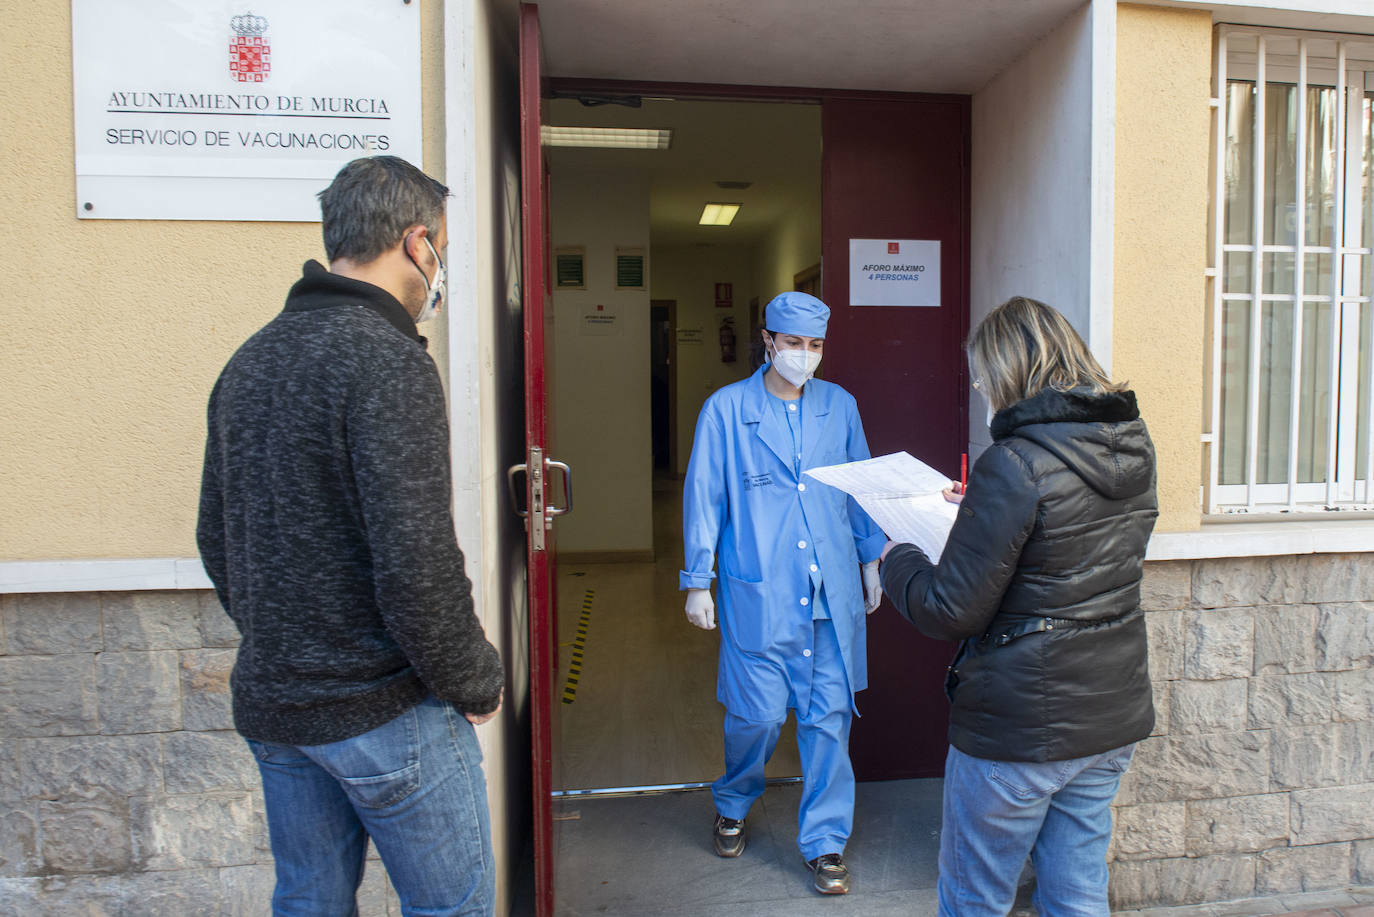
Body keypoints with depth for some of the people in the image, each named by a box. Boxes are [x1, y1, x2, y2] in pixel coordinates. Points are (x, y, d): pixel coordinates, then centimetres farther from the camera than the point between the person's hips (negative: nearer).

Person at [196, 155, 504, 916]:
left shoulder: (248, 360, 8)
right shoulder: (385, 358, -19)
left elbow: (215, 540, 13)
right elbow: (416, 562, -25)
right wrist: (474, 681, -10)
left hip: (271, 703, 8)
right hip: (385, 710, -8)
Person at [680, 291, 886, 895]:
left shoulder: (839, 406, 8)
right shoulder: (726, 409, -2)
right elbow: (703, 497, -1)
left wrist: (872, 558, 15)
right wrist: (696, 582, -1)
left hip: (832, 591, 3)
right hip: (757, 591, -2)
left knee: (828, 715, 7)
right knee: (758, 714, 5)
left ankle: (824, 841, 25)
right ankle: (733, 806, 36)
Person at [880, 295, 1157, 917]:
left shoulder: (1014, 466, -24)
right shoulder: (1133, 446, 1)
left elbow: (950, 612, -21)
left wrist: (896, 561, -3)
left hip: (1018, 731, -7)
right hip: (1113, 721, 7)